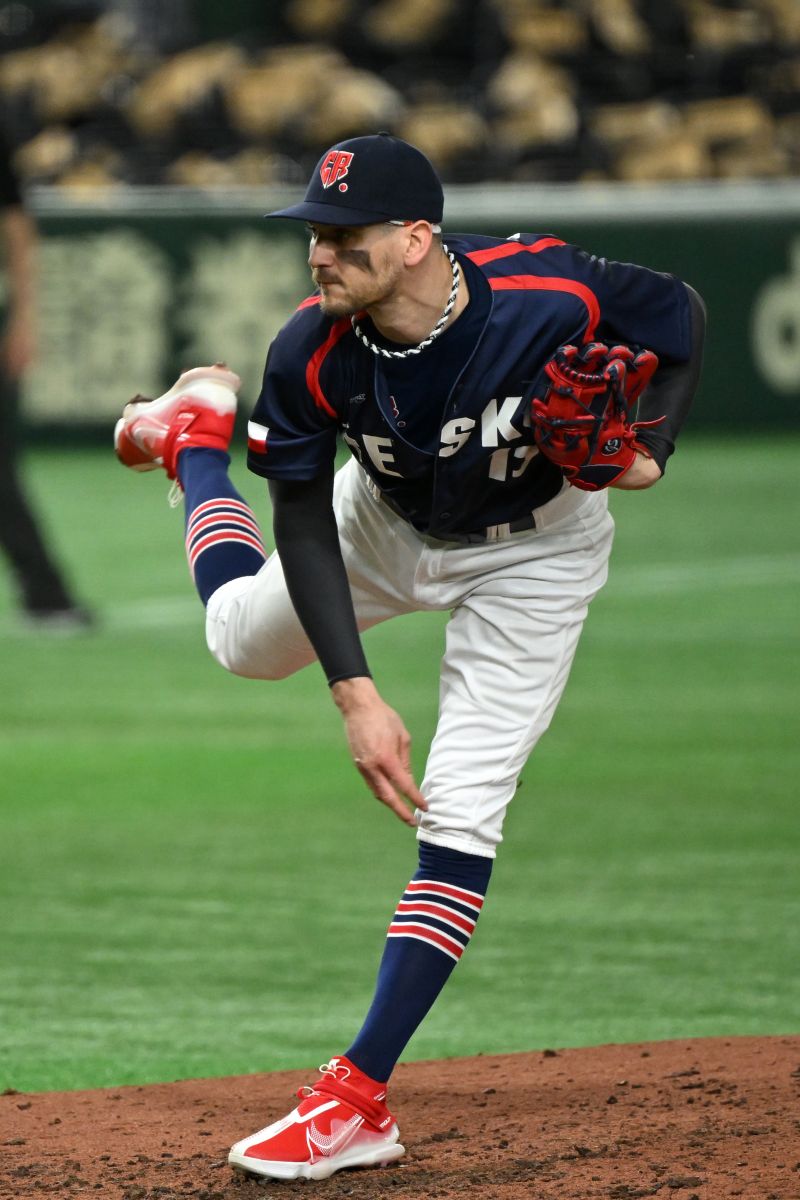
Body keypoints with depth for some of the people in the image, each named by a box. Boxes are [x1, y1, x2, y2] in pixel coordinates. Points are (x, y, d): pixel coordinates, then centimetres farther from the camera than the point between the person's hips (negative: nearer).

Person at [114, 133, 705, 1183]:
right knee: (245, 640, 24)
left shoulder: (551, 295, -37)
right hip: (387, 523, 3)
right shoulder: (313, 353, -31)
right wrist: (356, 694, -31)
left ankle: (361, 1097, -10)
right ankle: (197, 440, 51)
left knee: (461, 813, -11)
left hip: (531, 552, -3)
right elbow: (303, 528, -22)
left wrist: (650, 448, -31)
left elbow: (680, 311, -16)